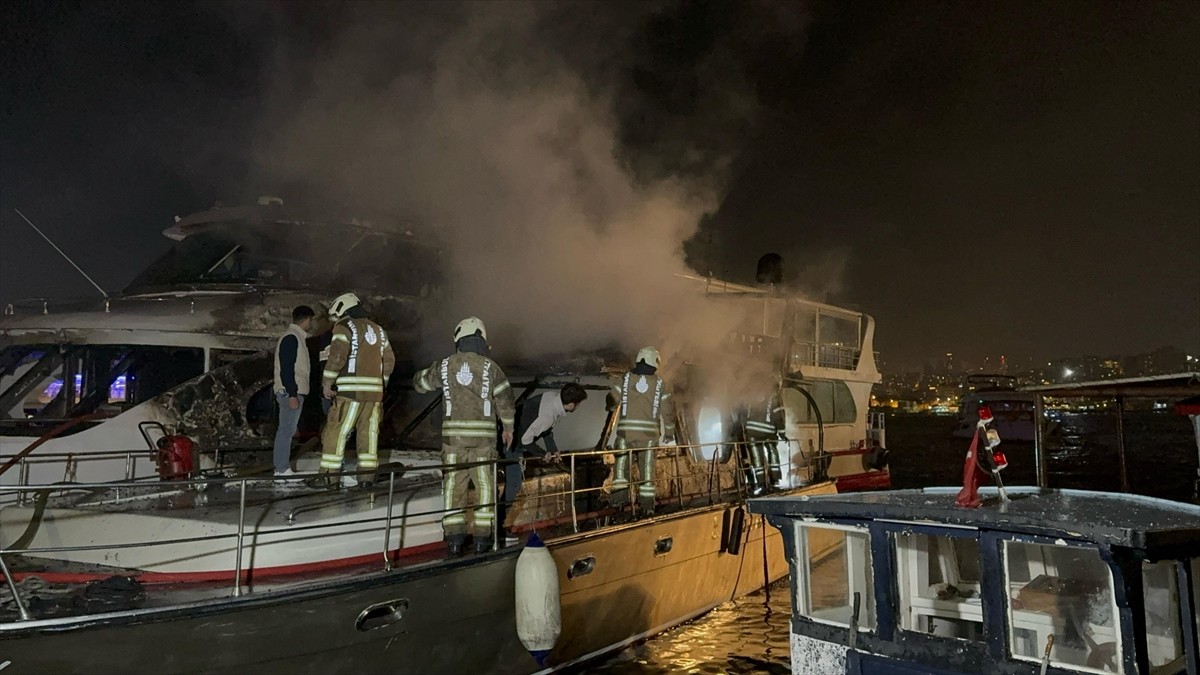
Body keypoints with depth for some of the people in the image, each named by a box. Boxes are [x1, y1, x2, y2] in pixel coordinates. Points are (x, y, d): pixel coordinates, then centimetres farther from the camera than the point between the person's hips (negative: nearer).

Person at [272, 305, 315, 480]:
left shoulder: (296, 337, 18)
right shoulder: (291, 338, -13)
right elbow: (286, 368, -20)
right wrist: (292, 394, -22)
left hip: (293, 392, 10)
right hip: (290, 393, -10)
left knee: (287, 430, 12)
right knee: (286, 430, -9)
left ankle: (283, 468, 16)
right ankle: (282, 469, -7)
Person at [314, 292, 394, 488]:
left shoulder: (344, 326, -1)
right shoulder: (378, 329, 19)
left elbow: (337, 356, -13)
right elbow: (389, 360, 17)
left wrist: (327, 382, -6)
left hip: (351, 390, -6)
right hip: (374, 391, 6)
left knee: (336, 432, 0)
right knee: (368, 431, 9)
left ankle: (328, 476, 0)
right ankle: (367, 475, 9)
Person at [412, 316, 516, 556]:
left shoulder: (445, 365, 2)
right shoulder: (490, 367, -4)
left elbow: (420, 383, 17)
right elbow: (505, 399, -1)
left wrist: (420, 375, 41)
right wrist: (508, 427, 13)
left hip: (452, 435, 2)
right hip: (483, 436, -1)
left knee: (454, 485, 9)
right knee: (485, 486, 8)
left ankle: (454, 537, 10)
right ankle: (482, 537, 9)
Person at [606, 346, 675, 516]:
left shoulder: (626, 379, 3)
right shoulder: (660, 384, 5)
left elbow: (612, 400, 3)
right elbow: (668, 410, 7)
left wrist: (612, 409, 27)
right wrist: (669, 431, 18)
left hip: (626, 429, 0)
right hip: (649, 430, 1)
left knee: (622, 462, 9)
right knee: (647, 466, 7)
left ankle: (619, 496, 2)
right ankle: (647, 503, 9)